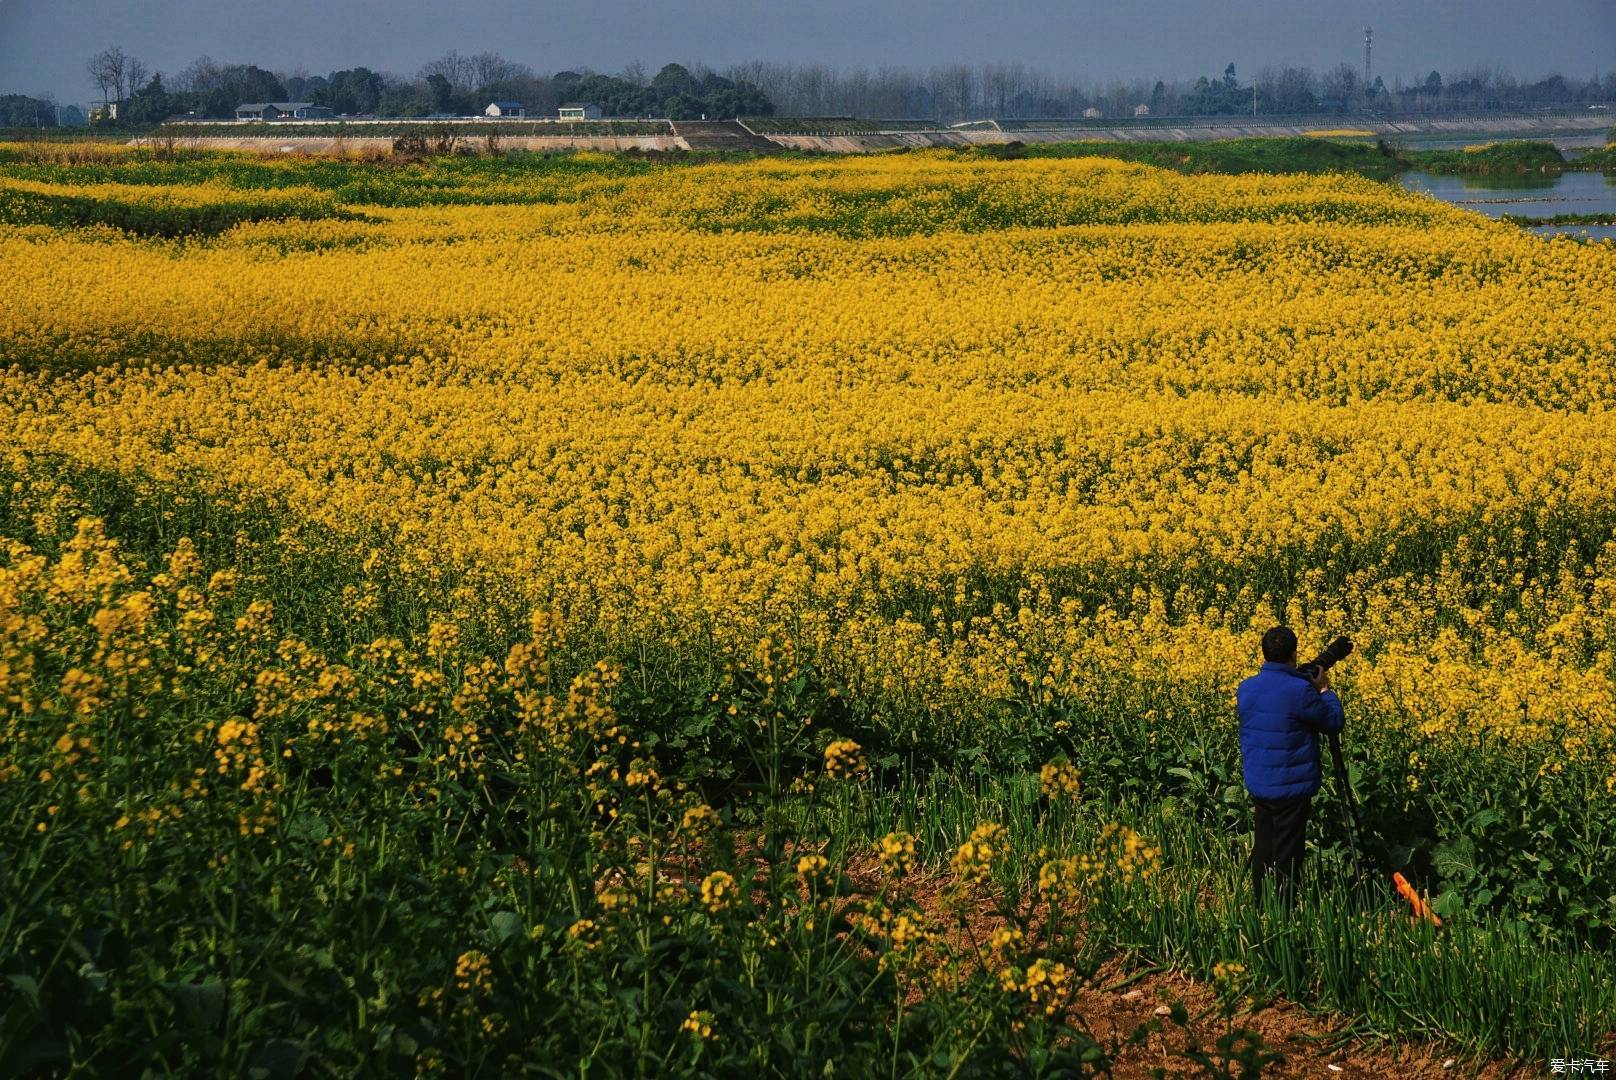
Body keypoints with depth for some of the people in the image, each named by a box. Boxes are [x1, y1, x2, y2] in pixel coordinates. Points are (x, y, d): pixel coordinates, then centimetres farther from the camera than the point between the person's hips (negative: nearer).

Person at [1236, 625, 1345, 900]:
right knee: (1286, 856, 0)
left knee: (1263, 849, 14)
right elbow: (1334, 723, -7)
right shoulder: (1300, 690, -19)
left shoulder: (1246, 689, 1)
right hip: (1291, 786, -6)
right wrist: (1324, 689, 8)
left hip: (1257, 783, 6)